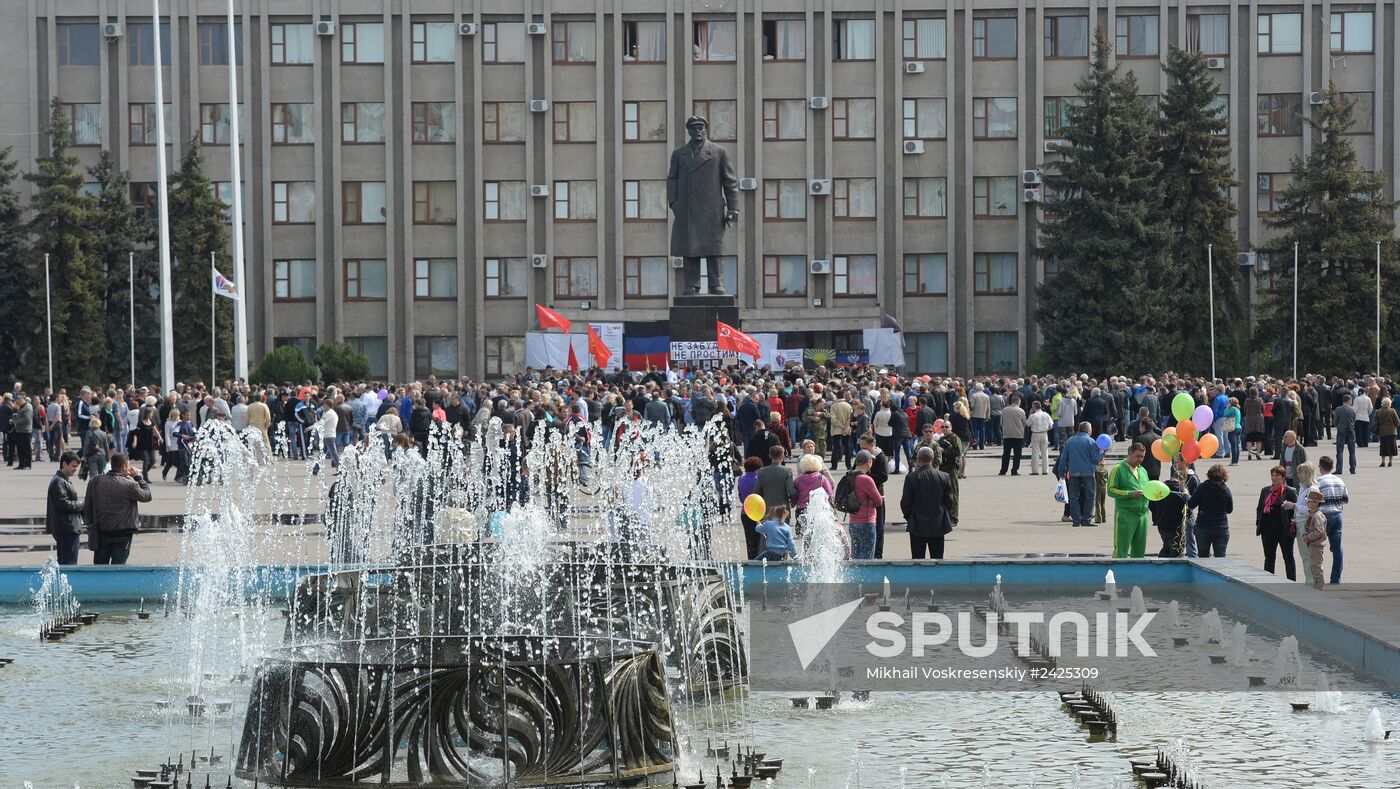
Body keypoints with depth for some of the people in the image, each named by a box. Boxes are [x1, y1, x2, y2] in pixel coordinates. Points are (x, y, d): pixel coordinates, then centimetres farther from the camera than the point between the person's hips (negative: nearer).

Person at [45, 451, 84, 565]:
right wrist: (82, 505, -10)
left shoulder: (65, 480, 19)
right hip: (68, 530, -11)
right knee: (69, 564, -12)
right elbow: (63, 504, -20)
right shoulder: (58, 482, -13)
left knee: (63, 563, 13)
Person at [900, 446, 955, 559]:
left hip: (917, 525, -2)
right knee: (937, 558, 7)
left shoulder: (912, 477, -11)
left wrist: (908, 516, 11)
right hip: (938, 525, 2)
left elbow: (905, 503, -7)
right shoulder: (944, 477, -4)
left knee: (917, 559, 4)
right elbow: (949, 501, 2)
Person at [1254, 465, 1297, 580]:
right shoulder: (1265, 491, 11)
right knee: (1269, 559, 11)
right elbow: (1259, 508, 15)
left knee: (1288, 558, 6)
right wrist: (1258, 524, 5)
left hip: (1284, 530, -5)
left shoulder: (1290, 492, -5)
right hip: (1268, 530, 5)